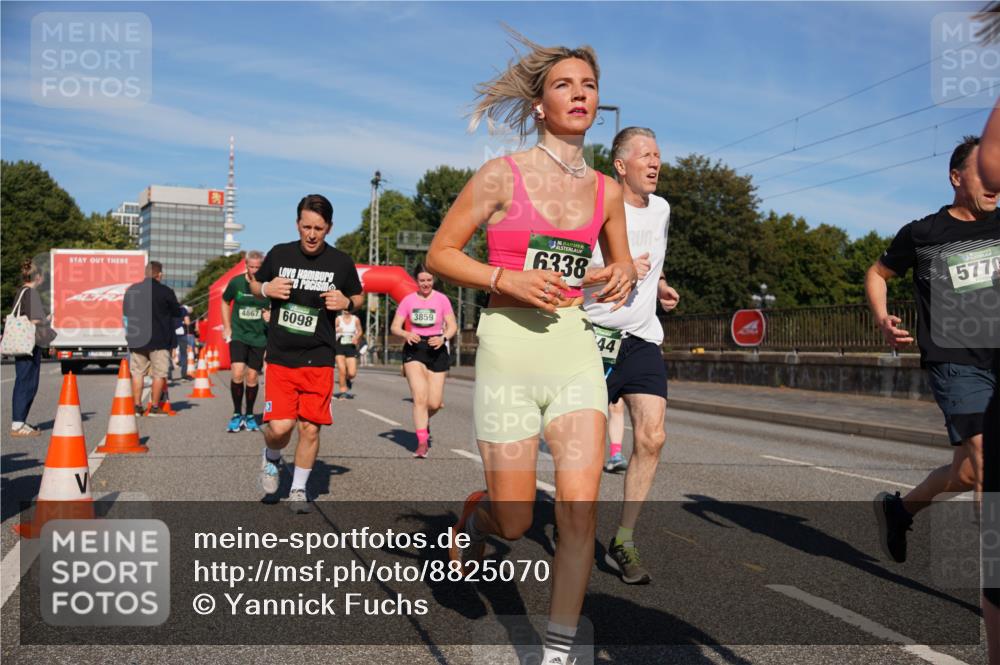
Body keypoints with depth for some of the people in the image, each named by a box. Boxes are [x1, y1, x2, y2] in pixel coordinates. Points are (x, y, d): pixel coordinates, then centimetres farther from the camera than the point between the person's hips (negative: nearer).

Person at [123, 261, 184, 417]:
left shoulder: (131, 290, 5)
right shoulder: (165, 291, -10)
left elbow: (125, 312, 15)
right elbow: (177, 312, 1)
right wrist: (186, 311, 23)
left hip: (136, 340, 5)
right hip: (159, 340, -4)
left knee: (137, 372, 11)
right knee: (159, 374, 3)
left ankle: (137, 406, 10)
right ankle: (155, 407, 4)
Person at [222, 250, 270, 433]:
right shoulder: (236, 282, -4)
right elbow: (225, 302, 13)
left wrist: (271, 316, -20)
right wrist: (226, 327, 7)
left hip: (259, 336, 0)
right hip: (238, 334, 0)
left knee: (252, 377, 6)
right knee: (237, 373, -14)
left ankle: (249, 415, 24)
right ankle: (237, 414, 4)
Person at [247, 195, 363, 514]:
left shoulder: (341, 262, -1)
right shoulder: (280, 253, 1)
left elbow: (357, 297, 13)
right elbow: (255, 286, 15)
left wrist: (346, 302, -10)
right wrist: (266, 288, -8)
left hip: (319, 361, 0)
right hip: (280, 358, 0)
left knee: (310, 428, 2)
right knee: (279, 427, -10)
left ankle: (298, 490, 23)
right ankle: (271, 459, 25)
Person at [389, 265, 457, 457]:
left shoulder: (442, 299, 0)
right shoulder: (408, 300, 2)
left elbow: (452, 326, -2)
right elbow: (394, 327, 1)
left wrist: (443, 338, -22)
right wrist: (406, 334, -21)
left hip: (436, 350, 0)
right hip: (414, 349, 0)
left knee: (434, 403, 1)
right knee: (420, 397, -14)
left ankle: (424, 421, 37)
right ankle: (422, 442, -8)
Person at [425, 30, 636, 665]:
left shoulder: (606, 190, 7)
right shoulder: (502, 174, -4)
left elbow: (622, 261, 23)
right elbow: (440, 254, -1)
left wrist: (623, 274, -2)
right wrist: (507, 279, -17)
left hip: (575, 347, 3)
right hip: (508, 347, -3)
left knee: (581, 510, -7)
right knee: (515, 522, 4)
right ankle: (477, 513, 43)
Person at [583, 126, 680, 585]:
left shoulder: (661, 210, 12)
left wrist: (658, 286, 12)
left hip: (643, 340, 5)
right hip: (596, 337, -5)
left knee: (651, 437, -9)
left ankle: (623, 542, 4)